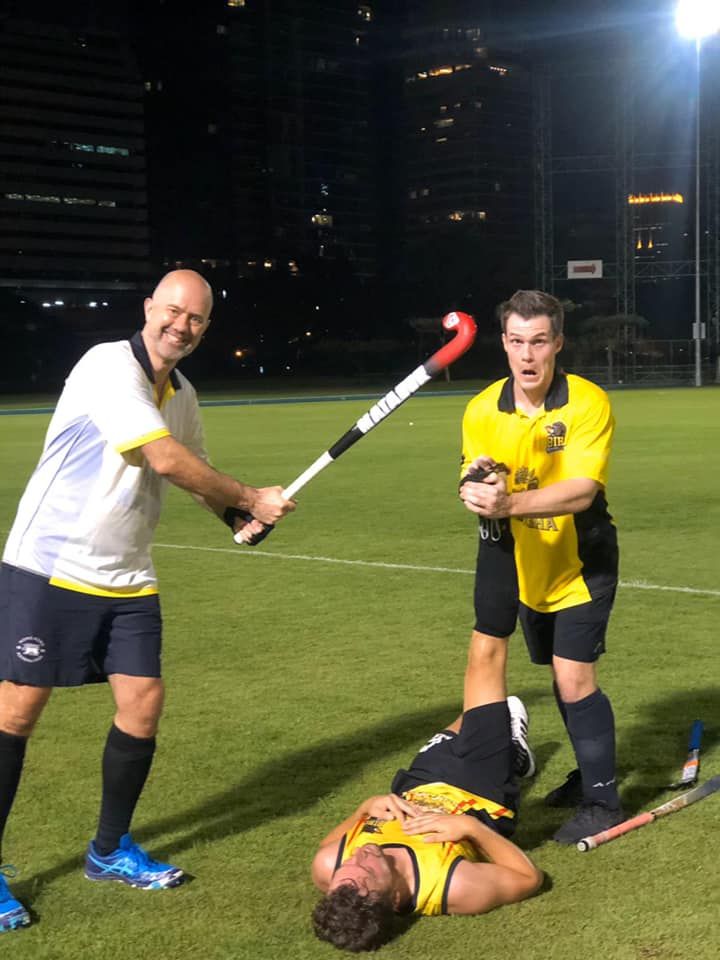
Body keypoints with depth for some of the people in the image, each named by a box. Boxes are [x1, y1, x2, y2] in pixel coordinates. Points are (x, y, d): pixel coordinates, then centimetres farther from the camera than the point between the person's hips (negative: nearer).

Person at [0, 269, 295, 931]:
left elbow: (193, 469, 26)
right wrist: (249, 499, -14)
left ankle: (110, 850, 22)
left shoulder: (182, 396, 10)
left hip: (128, 580, 7)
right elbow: (166, 460, -23)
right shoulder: (108, 367, -15)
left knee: (144, 702, 3)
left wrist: (236, 516, 6)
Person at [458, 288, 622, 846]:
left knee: (575, 678, -10)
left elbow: (581, 491, -32)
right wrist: (477, 489, -37)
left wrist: (509, 503, -46)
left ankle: (602, 799, 6)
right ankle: (590, 774, 35)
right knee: (562, 676, 15)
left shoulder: (588, 404, -22)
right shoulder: (483, 410, -8)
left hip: (582, 563, -4)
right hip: (525, 562, 5)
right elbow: (474, 482, -12)